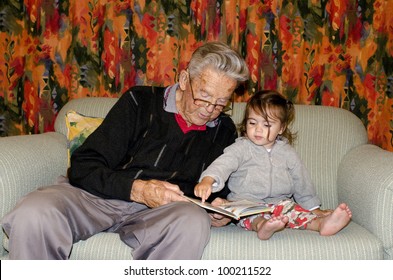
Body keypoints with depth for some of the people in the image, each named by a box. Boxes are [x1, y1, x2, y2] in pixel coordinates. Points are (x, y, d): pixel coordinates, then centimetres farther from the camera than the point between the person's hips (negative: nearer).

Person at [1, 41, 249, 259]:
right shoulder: (140, 101, 4)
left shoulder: (224, 131, 13)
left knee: (194, 221, -36)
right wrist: (138, 189, -18)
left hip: (161, 209, 2)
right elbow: (83, 167, -2)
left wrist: (219, 212, -1)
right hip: (96, 196, -1)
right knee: (32, 214, -33)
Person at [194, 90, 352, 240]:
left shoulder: (287, 152, 14)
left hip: (280, 203, 3)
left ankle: (322, 222, -49)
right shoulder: (241, 148, 2)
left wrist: (315, 209, 24)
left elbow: (301, 183, 23)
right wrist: (208, 180, -37)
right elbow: (223, 164, -17)